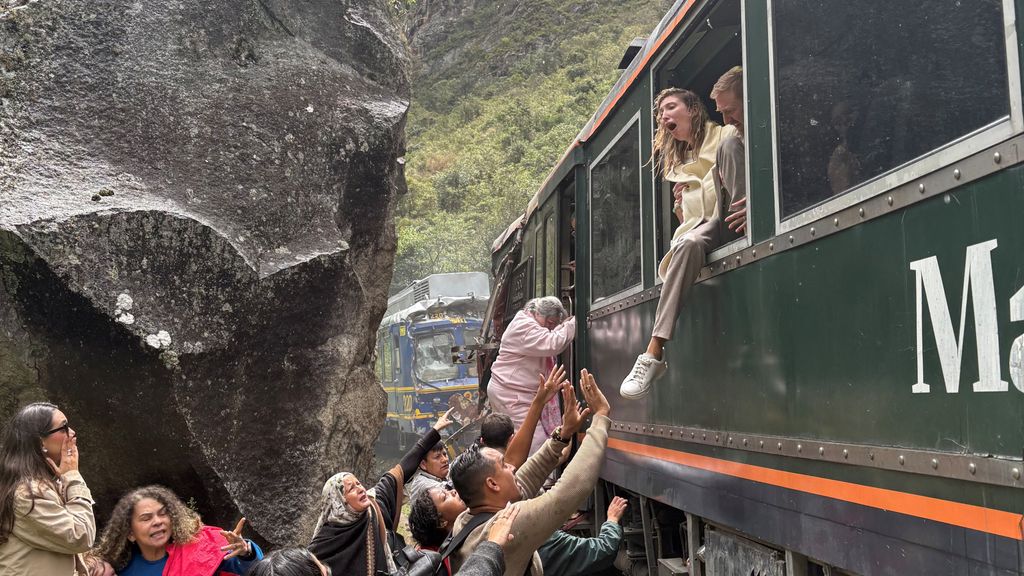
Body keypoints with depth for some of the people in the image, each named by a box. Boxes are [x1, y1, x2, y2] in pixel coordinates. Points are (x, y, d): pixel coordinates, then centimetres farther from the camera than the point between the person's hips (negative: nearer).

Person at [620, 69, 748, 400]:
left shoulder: (726, 135, 11)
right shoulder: (677, 162, 27)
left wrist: (751, 205, -21)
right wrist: (681, 203, 4)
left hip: (733, 221, -3)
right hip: (702, 227, 3)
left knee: (730, 144, -25)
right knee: (688, 244, -38)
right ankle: (654, 353, -47)